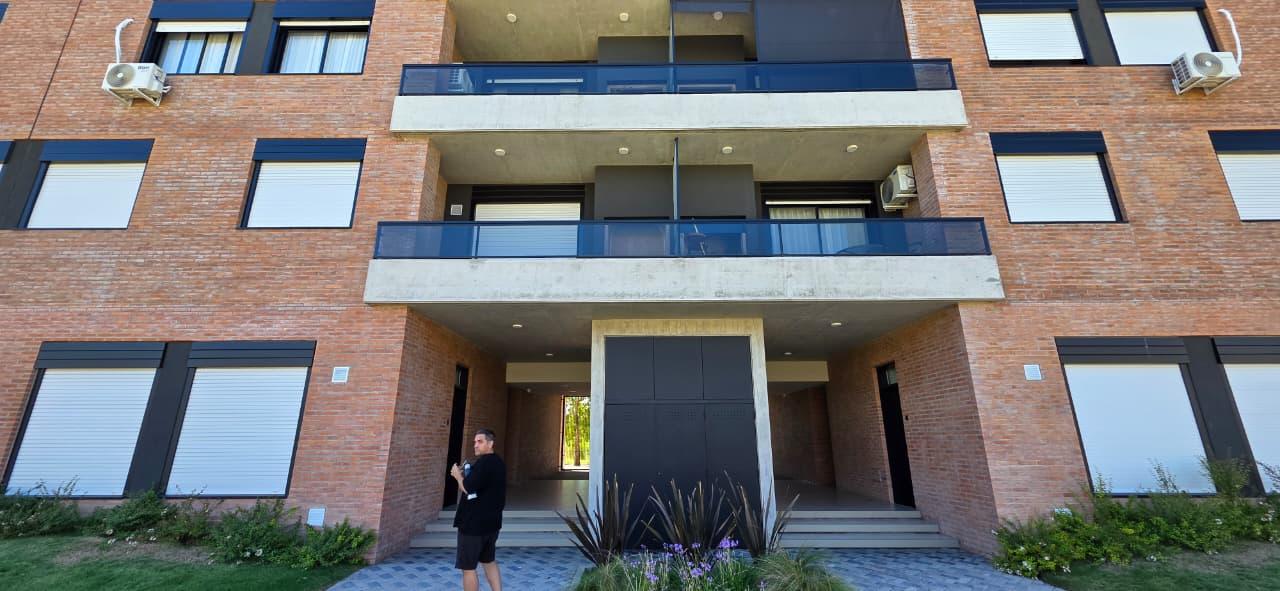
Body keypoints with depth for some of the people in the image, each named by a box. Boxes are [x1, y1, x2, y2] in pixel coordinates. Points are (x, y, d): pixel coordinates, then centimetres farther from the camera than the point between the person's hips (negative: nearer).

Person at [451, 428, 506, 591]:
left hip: (473, 524, -9)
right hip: (491, 522, 9)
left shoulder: (483, 462, -21)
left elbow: (468, 488, -26)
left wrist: (458, 476, -9)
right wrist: (464, 476, 5)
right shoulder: (498, 463, 9)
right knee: (489, 561, 22)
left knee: (468, 567, 5)